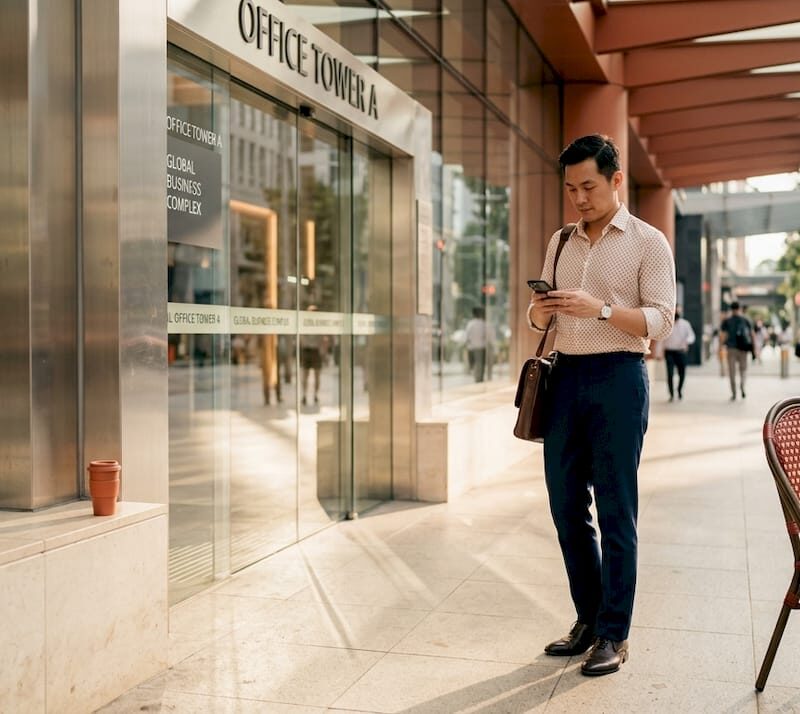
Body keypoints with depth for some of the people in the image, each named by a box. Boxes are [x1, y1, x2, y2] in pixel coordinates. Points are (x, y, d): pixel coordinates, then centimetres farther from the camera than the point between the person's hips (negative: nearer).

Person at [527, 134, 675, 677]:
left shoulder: (648, 242, 0)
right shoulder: (560, 243, 16)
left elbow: (661, 321, -8)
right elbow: (540, 320, 18)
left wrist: (600, 308, -22)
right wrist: (540, 311, -6)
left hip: (618, 377, -5)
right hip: (566, 376, 6)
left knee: (615, 510, -1)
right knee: (567, 505, 8)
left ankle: (615, 633, 9)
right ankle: (588, 618, 23)